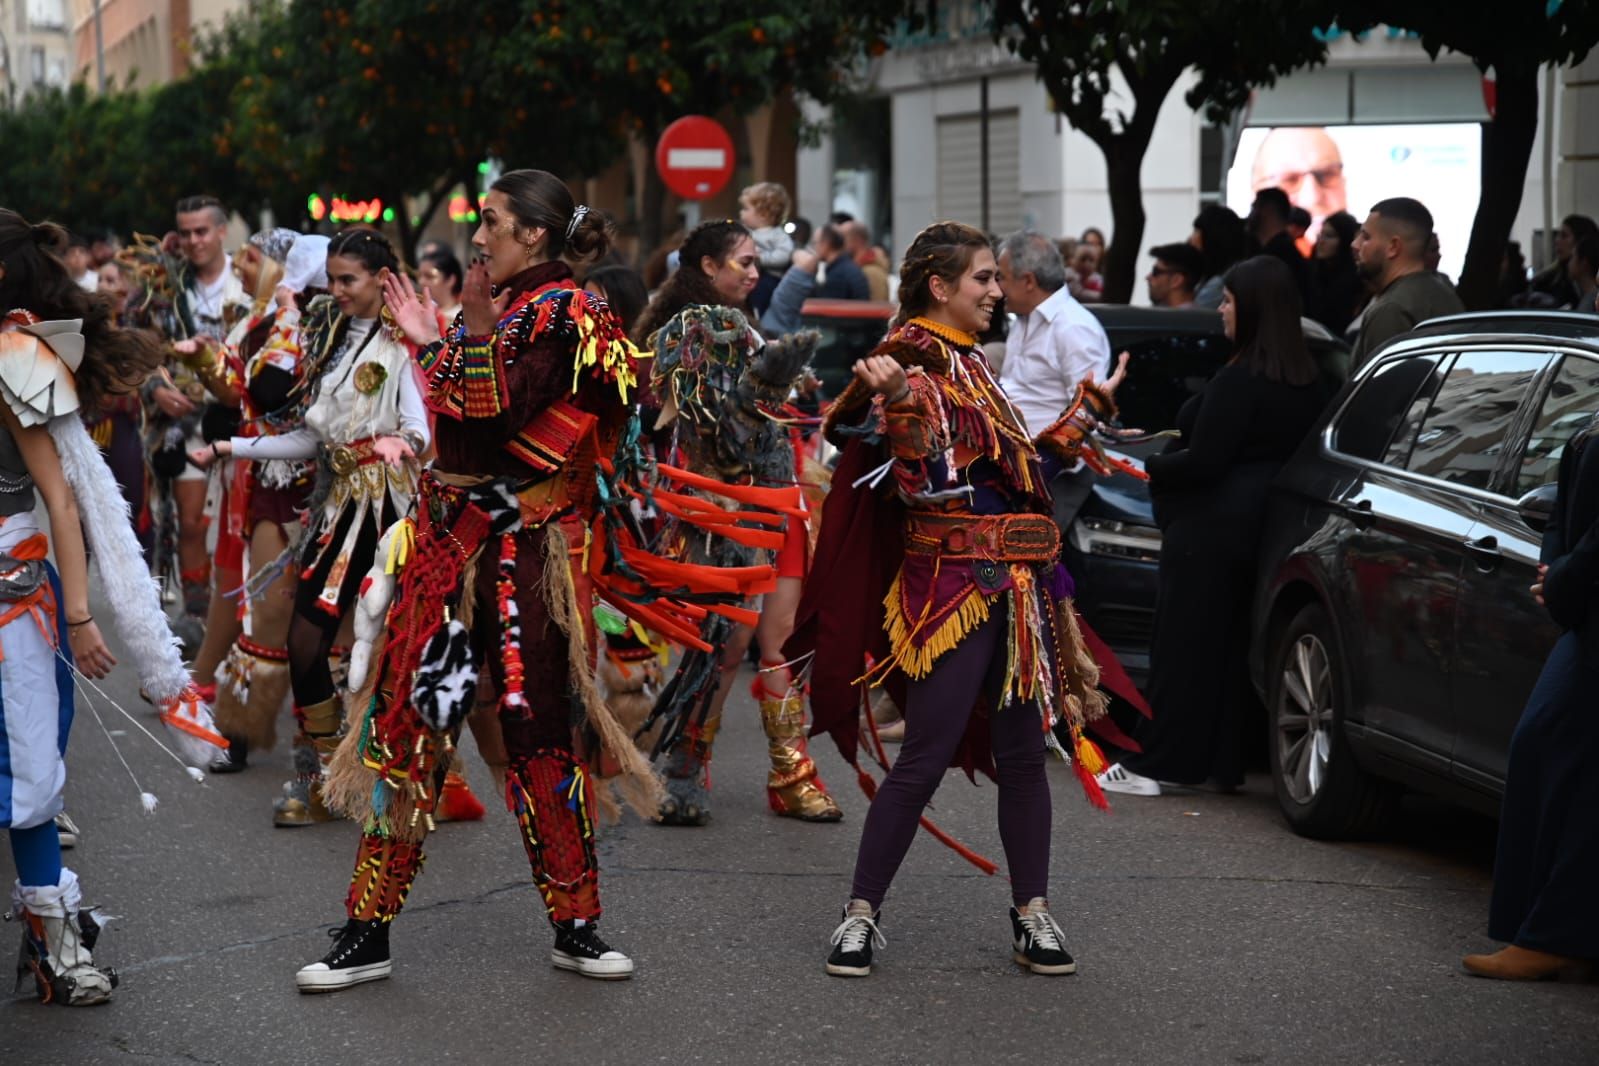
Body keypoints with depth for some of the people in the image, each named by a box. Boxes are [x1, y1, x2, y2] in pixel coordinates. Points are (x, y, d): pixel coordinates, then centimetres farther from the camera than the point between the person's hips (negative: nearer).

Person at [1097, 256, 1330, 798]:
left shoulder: (1240, 379, -18)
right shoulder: (1308, 382, 9)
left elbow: (1202, 463, -19)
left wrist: (1151, 466, -2)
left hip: (1212, 528, -8)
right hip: (1262, 525, 8)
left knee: (1184, 643, -4)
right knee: (1234, 645, 13)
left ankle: (1155, 764, -1)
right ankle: (1224, 761, 15)